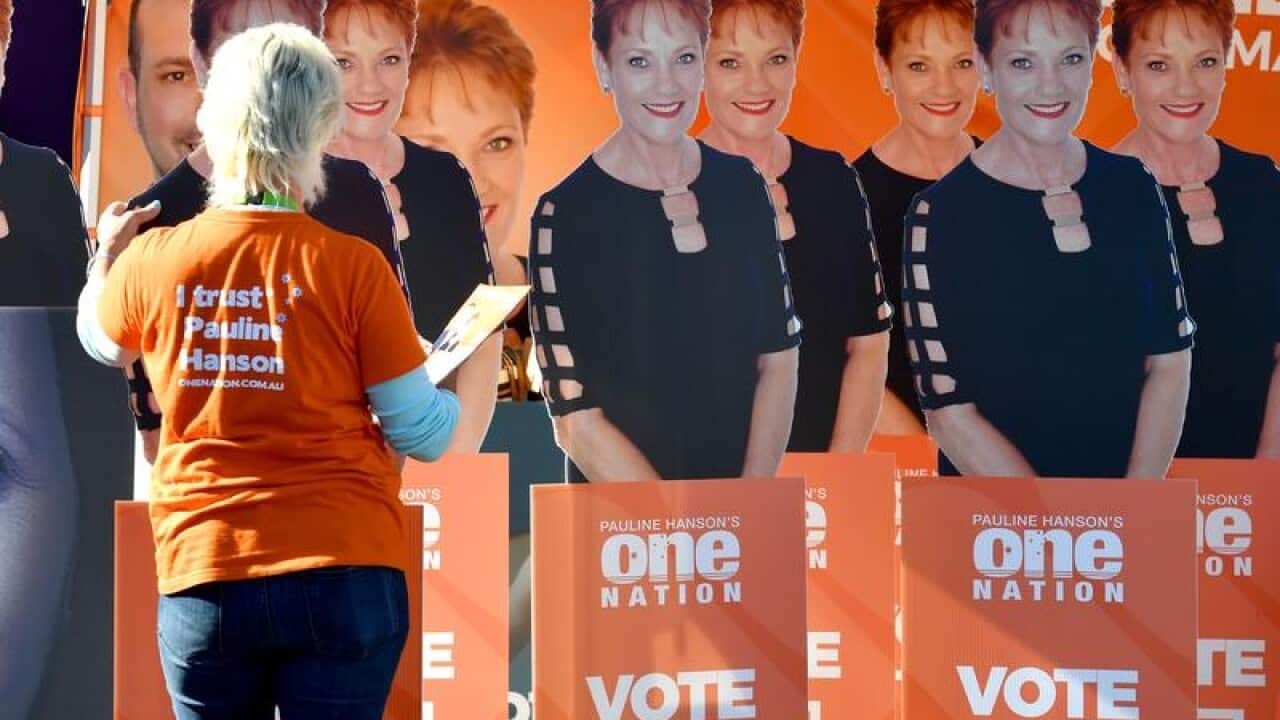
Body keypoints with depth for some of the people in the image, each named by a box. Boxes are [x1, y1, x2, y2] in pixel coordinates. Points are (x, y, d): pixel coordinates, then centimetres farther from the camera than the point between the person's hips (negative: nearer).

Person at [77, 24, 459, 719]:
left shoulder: (151, 263, -1)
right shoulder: (353, 268, -9)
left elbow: (101, 341, 24)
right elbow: (421, 434, -3)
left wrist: (106, 256, 43)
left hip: (200, 582, 2)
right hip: (342, 576, -2)